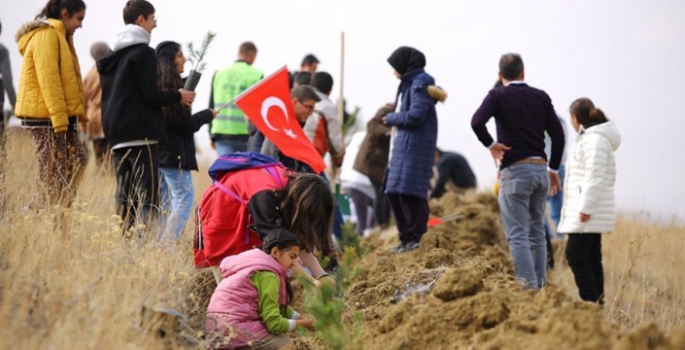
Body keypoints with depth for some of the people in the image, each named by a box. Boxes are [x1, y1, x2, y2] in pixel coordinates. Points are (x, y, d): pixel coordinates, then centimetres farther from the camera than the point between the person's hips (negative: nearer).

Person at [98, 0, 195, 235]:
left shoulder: (111, 56, 16)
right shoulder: (143, 52, -9)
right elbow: (150, 96, -13)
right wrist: (178, 97, 1)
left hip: (116, 134, 8)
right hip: (141, 134, -8)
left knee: (125, 197, 10)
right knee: (148, 196, -10)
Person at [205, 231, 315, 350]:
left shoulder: (256, 265, 18)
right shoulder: (267, 275, -12)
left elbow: (279, 307, 18)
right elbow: (274, 323, -16)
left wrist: (303, 318, 7)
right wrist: (303, 324, -3)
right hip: (232, 330, -10)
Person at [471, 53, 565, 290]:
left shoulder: (498, 95, -4)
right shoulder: (541, 97, 9)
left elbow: (477, 121, -22)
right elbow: (558, 135, 8)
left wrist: (490, 145, -6)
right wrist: (553, 169, 17)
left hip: (515, 171, -5)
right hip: (540, 169, 5)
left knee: (518, 235, -6)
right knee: (537, 232, 15)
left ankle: (529, 287, -15)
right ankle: (539, 285, 16)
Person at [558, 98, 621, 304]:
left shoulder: (594, 139, -13)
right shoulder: (591, 137, 19)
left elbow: (595, 176, -21)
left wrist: (586, 208, -22)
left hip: (589, 210, -11)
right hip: (592, 211, 11)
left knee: (575, 254, -14)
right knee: (591, 257, 9)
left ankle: (590, 301, -16)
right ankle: (597, 300, 10)